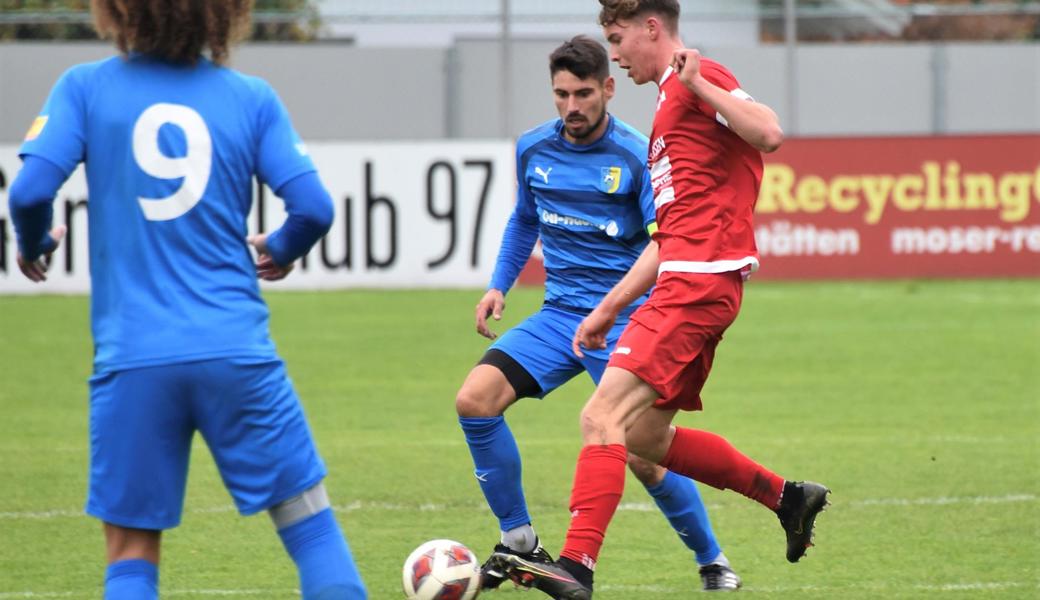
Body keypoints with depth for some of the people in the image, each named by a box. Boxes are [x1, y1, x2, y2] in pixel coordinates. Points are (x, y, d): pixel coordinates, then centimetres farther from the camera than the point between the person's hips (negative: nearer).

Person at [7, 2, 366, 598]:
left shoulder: (85, 88, 1)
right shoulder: (251, 97, 3)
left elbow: (30, 191, -9)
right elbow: (314, 208, -2)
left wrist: (33, 245, 13)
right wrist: (281, 250, 20)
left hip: (132, 361, 0)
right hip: (236, 350, 0)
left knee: (132, 551, 7)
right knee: (309, 519, 8)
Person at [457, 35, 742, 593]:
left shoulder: (637, 157, -10)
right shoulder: (533, 149, 6)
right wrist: (498, 286, 16)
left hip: (623, 317, -5)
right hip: (559, 313, 5)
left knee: (643, 457, -12)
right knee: (474, 399, -15)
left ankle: (712, 561, 13)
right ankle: (518, 542, -1)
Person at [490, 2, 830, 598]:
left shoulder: (698, 80, -4)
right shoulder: (673, 102, 25)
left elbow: (769, 134, -23)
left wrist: (697, 81, -21)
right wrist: (607, 309, 26)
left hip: (698, 282, -10)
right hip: (686, 282, 10)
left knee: (603, 416, -17)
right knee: (646, 435, 16)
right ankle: (788, 497, 23)